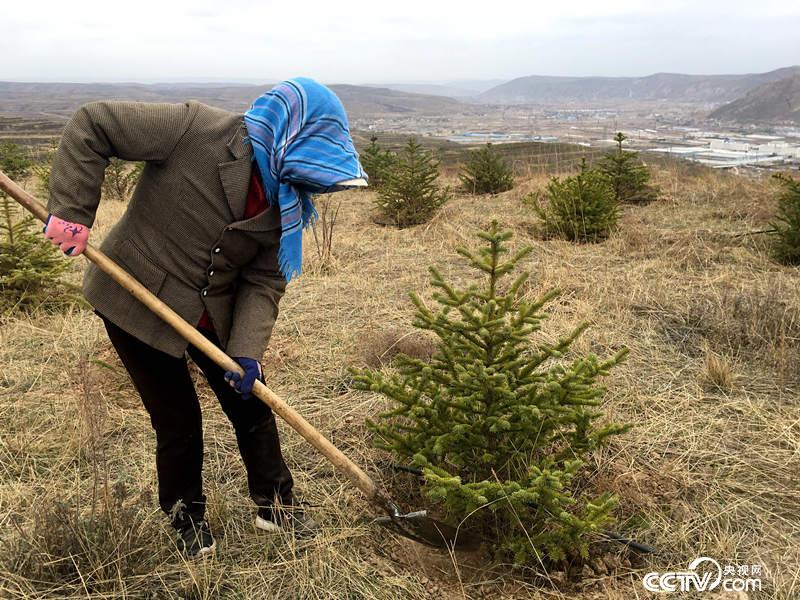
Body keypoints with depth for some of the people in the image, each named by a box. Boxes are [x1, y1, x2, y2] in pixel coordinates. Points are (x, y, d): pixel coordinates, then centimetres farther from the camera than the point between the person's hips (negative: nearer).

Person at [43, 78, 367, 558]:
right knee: (179, 423, 5)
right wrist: (73, 211, -25)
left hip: (215, 314, 6)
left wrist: (247, 350, -20)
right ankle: (188, 522, 32)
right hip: (137, 304, -5)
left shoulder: (287, 199, -7)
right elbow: (91, 126, -20)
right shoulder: (197, 128, -24)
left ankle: (276, 505, 35)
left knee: (252, 406, 12)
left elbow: (265, 280, -8)